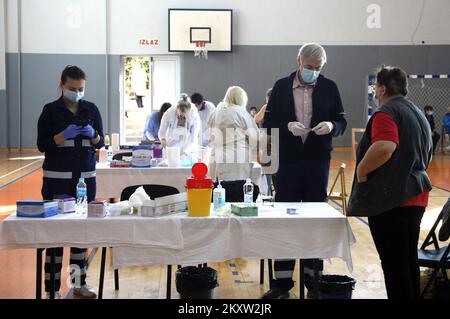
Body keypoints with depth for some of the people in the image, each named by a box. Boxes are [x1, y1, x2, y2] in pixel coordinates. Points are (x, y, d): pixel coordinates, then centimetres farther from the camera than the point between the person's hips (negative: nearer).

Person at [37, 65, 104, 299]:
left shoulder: (91, 109, 7)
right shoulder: (50, 110, -1)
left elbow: (101, 142, 7)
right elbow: (42, 144, -4)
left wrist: (92, 134, -14)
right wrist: (64, 135, -18)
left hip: (85, 176, 3)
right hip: (57, 178, -3)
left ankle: (79, 282, 18)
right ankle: (52, 287, 2)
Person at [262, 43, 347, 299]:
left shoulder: (329, 87, 4)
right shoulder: (281, 87, 2)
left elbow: (342, 122, 6)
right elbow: (268, 123, 2)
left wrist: (331, 126, -16)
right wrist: (288, 126, -17)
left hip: (318, 161, 1)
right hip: (288, 160, 0)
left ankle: (313, 278, 20)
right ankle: (282, 281, 10)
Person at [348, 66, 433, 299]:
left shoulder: (386, 113, -12)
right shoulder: (418, 114, 18)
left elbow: (385, 147, -30)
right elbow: (427, 154, 27)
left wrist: (361, 171, -18)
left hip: (390, 200, -9)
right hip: (416, 198, 9)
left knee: (393, 263, -3)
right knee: (410, 261, 16)